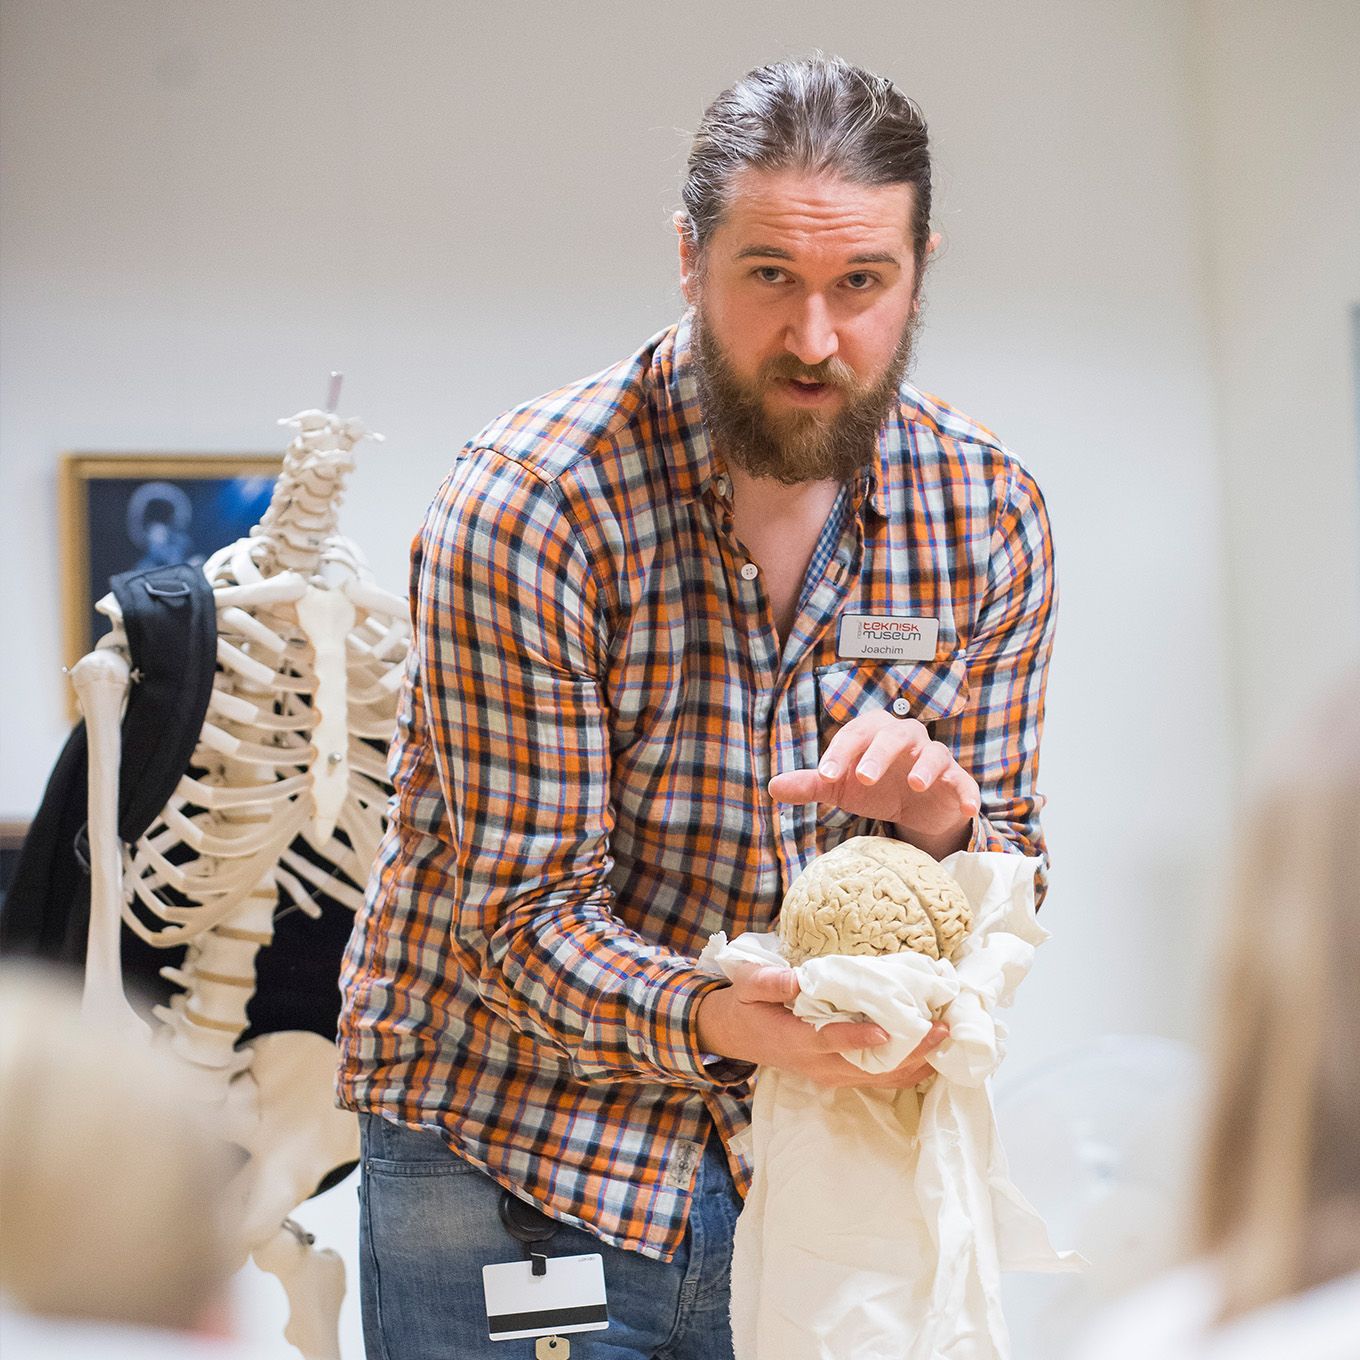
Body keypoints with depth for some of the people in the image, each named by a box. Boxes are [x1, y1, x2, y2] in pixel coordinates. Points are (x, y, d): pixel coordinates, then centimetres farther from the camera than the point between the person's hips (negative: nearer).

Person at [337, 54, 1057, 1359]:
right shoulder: (526, 505, -20)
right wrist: (708, 1019, -38)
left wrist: (945, 820, -23)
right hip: (510, 1150, -3)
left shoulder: (991, 514, -5)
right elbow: (526, 913, -19)